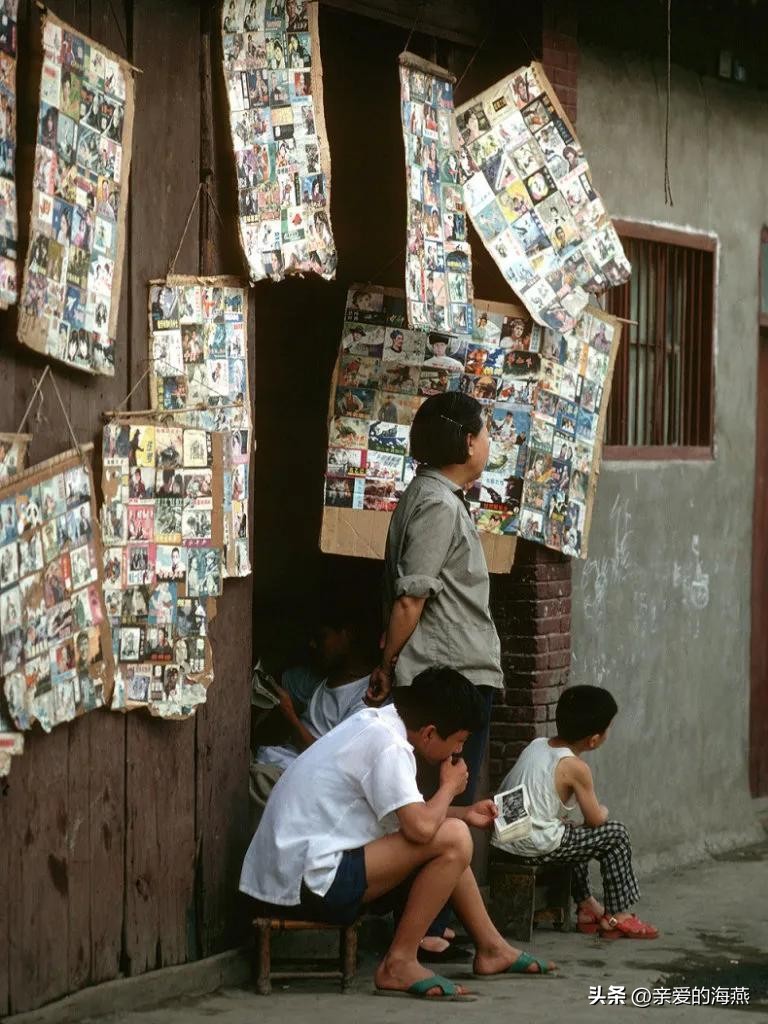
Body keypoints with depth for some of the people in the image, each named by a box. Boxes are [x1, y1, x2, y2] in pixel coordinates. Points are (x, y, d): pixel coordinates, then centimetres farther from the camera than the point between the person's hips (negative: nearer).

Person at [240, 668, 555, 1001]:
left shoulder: (373, 722, 11)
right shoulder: (388, 746, -18)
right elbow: (421, 827, -26)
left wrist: (464, 813, 20)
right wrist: (450, 786, -7)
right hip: (307, 883, -11)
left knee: (446, 831, 19)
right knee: (452, 839, -17)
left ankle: (490, 947, 25)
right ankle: (399, 963, -12)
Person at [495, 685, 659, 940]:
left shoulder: (536, 745, 7)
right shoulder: (575, 767, -14)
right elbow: (596, 819, -8)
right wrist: (603, 811, 18)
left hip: (505, 840, 8)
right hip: (537, 847, -8)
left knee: (574, 834, 35)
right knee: (616, 834, 4)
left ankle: (586, 905, 39)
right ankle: (618, 915, 8)